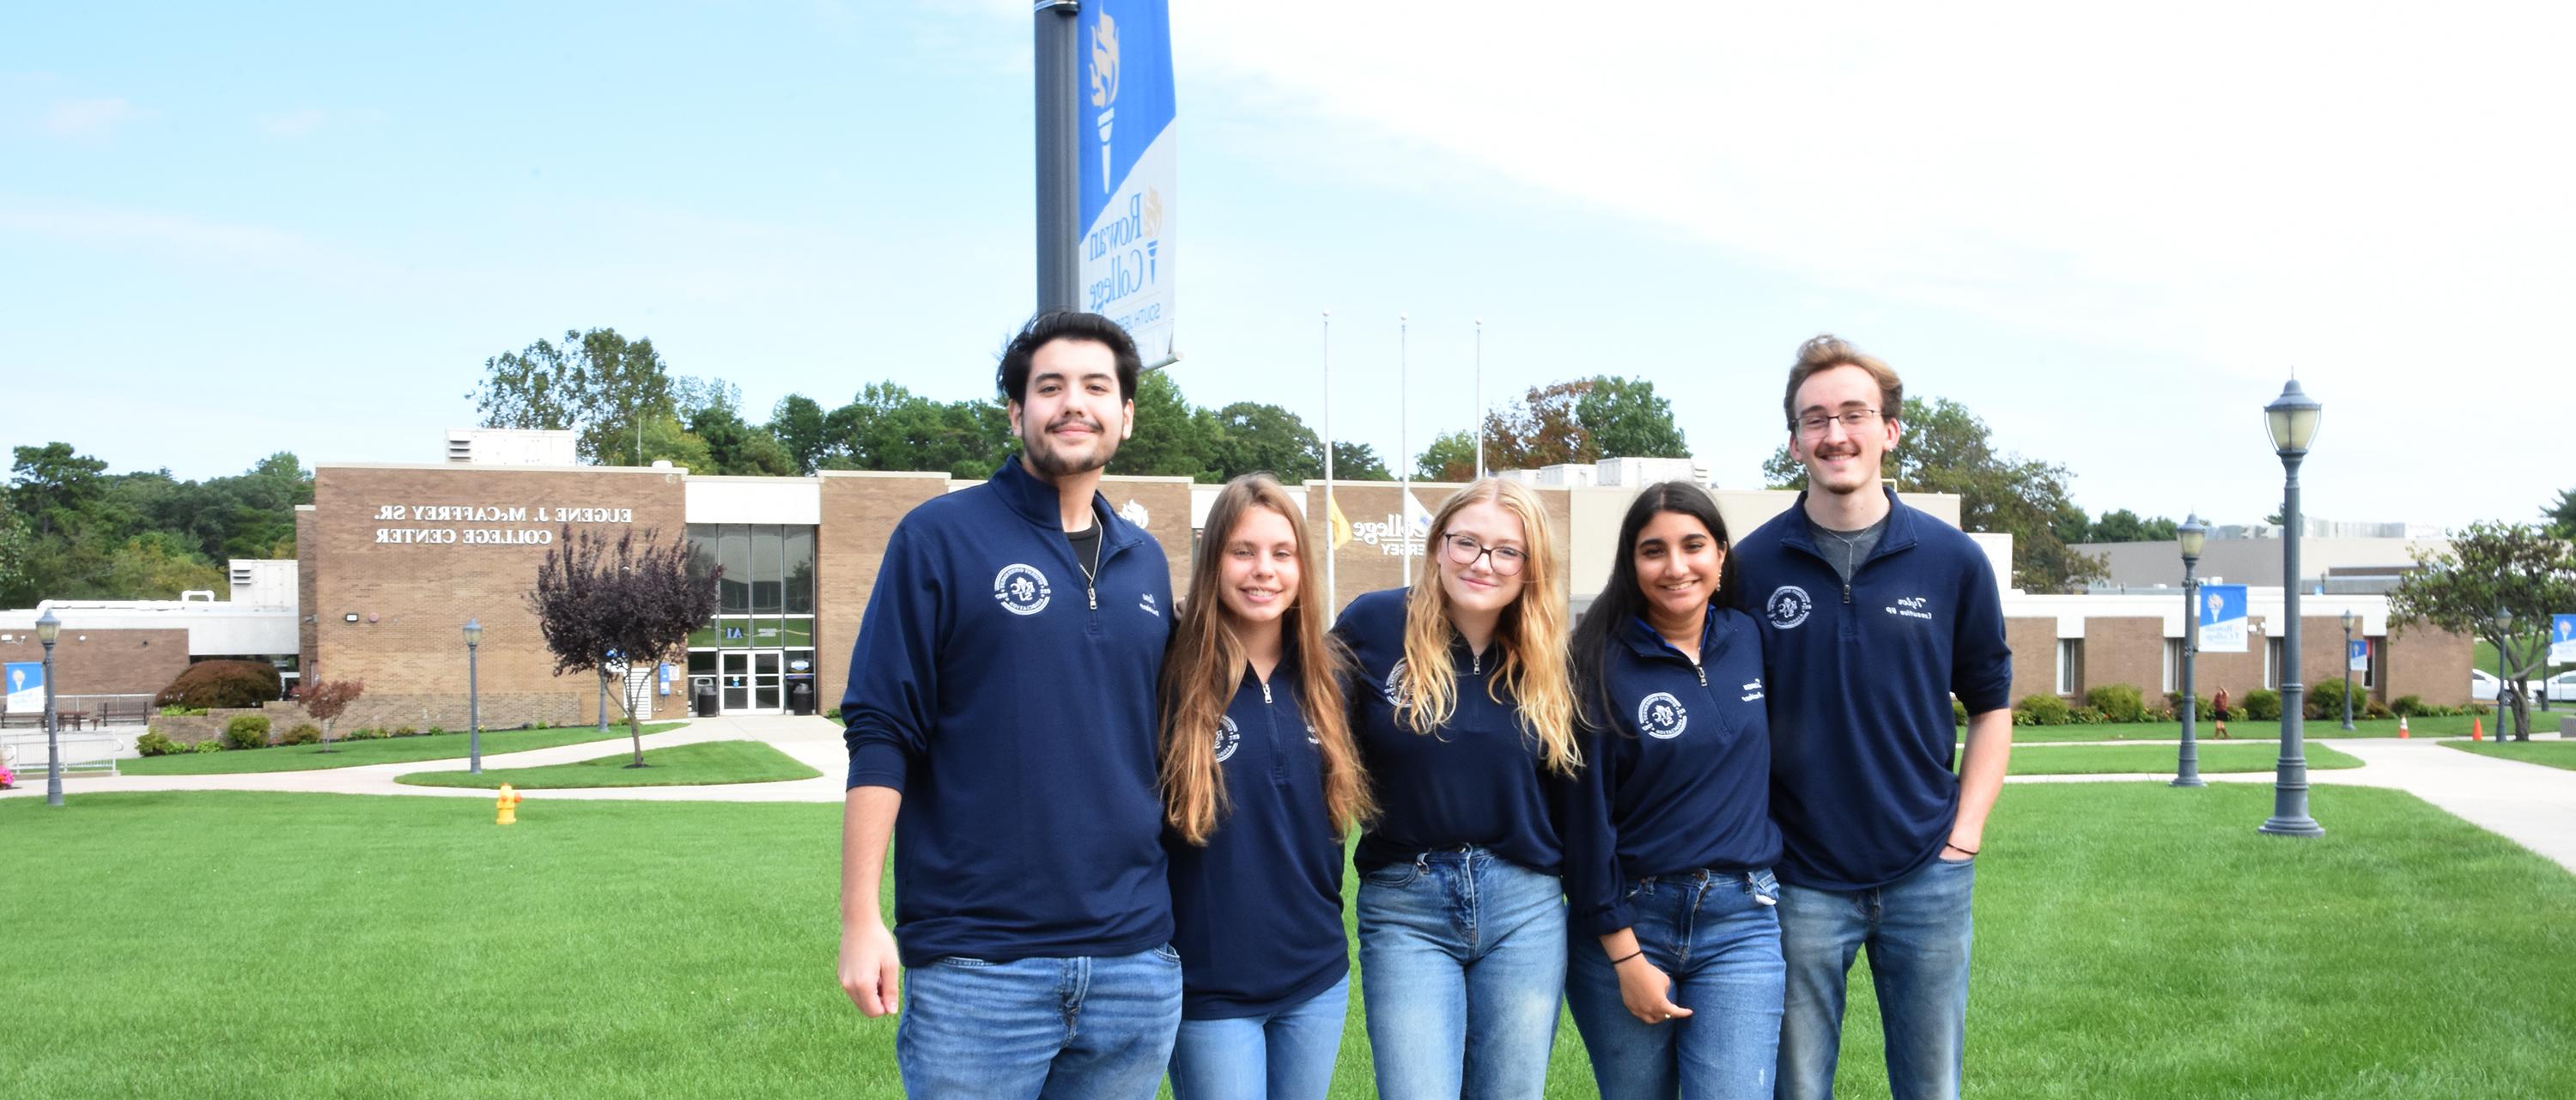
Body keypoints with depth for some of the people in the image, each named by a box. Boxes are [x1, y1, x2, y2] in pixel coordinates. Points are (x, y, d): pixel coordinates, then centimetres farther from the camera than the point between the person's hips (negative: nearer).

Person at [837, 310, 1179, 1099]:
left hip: (1135, 959, 5)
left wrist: (1177, 915, 14)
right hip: (976, 967, -4)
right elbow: (880, 736, -6)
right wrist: (861, 918, -12)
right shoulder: (941, 536, -3)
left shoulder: (1145, 562, 12)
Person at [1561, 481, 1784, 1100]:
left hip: (1740, 922, 2)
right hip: (1627, 921, -2)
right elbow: (1586, 815, -8)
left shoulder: (1749, 639, 4)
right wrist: (1625, 955, -9)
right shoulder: (1602, 662, -7)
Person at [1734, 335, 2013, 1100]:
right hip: (1798, 882, -1)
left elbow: (1990, 704, 10)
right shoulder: (1752, 565, -3)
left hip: (1927, 876, 1)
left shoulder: (1954, 562, 1)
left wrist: (1964, 832, 1)